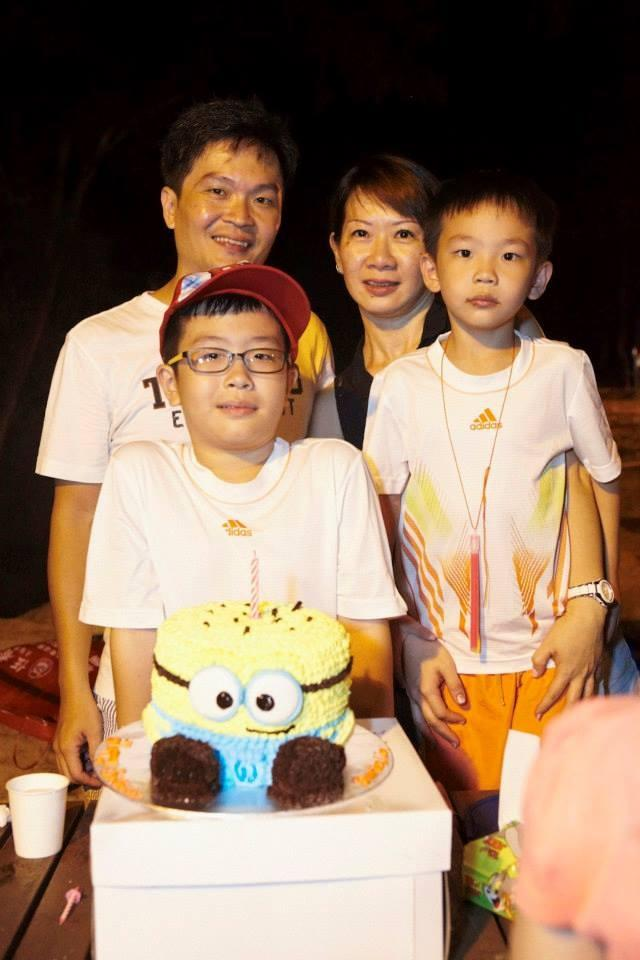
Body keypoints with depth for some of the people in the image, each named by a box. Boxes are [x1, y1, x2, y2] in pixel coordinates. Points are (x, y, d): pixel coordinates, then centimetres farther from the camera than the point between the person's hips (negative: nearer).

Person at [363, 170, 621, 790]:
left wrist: (590, 606, -2)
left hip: (551, 657, 1)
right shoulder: (399, 385, -2)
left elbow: (604, 486, 7)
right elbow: (378, 526, 3)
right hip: (446, 662, 0)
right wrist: (410, 647, 0)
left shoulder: (564, 371, -1)